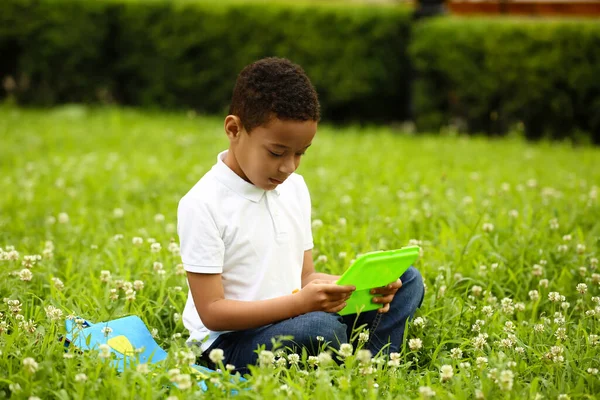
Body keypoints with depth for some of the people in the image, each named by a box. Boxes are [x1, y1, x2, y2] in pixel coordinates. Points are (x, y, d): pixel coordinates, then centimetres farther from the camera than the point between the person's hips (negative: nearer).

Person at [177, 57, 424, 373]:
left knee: (407, 281, 2)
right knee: (320, 328, -37)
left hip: (291, 320, 8)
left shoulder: (294, 188, 8)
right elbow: (211, 312, -18)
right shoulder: (203, 205, -15)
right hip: (231, 340, -8)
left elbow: (305, 276, 12)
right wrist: (299, 304, -30)